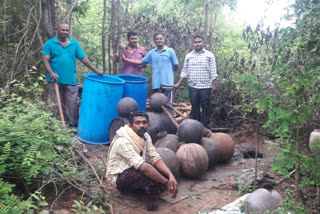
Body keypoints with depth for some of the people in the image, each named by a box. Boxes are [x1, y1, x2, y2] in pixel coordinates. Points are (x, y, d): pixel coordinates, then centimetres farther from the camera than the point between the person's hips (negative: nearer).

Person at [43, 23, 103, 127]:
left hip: (71, 81, 1)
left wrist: (96, 70, -1)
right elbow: (46, 60, -3)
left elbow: (84, 59, 7)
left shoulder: (74, 44, 8)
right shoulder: (49, 43, 3)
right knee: (58, 107, 8)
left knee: (73, 106, 2)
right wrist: (51, 73, -21)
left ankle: (75, 126, 13)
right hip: (55, 80, -1)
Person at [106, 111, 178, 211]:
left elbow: (156, 158, -10)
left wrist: (171, 176, -26)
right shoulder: (123, 142, -29)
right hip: (119, 177, -8)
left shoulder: (145, 136, -4)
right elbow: (143, 167, -38)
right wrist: (166, 182, -34)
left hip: (133, 170, 8)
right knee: (149, 171, -33)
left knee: (165, 172, -11)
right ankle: (152, 202, -13)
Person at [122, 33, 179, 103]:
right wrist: (125, 59, 6)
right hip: (156, 83, 4)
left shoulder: (170, 51, 0)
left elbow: (176, 66, 3)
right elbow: (140, 61, 9)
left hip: (167, 82, -3)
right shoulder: (151, 53, 10)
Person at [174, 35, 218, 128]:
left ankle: (206, 127, 14)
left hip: (205, 87, -3)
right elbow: (184, 71, 10)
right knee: (194, 108, 10)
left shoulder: (209, 55, 0)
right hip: (192, 87, 3)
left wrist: (214, 84, -8)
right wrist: (179, 83, 3)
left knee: (206, 108, 4)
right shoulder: (188, 56, 9)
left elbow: (213, 71, -2)